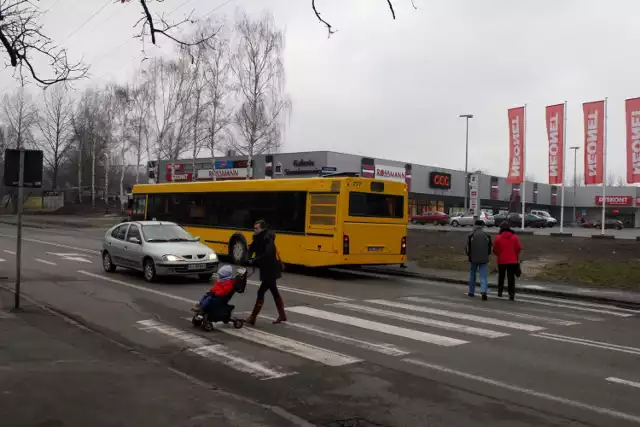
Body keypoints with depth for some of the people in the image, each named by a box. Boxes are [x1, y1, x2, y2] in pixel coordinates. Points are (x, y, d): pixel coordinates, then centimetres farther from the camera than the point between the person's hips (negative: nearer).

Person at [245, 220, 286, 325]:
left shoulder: (268, 239, -21)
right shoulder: (258, 239, 6)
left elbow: (268, 255, -33)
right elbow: (252, 248, 6)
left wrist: (254, 261, -29)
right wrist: (249, 259, -13)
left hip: (271, 270, -10)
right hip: (266, 269, 10)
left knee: (261, 292, -8)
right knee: (274, 291, 17)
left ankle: (252, 318, -3)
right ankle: (282, 315, 28)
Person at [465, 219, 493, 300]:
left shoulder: (471, 235, -8)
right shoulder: (487, 235, -1)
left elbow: (467, 247, -7)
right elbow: (489, 247, 3)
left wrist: (469, 254, 12)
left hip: (473, 258, -1)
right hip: (483, 259, 1)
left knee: (472, 275, 15)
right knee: (483, 276, 1)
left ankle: (471, 292, 23)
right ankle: (483, 291, -18)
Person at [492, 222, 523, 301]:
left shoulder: (498, 237, -8)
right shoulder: (514, 237, -3)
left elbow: (495, 250, -6)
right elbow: (519, 248, -3)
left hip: (502, 260, 0)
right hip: (512, 261, 1)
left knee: (501, 276, 17)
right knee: (511, 277, 2)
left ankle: (500, 291, 23)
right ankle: (511, 294, -5)